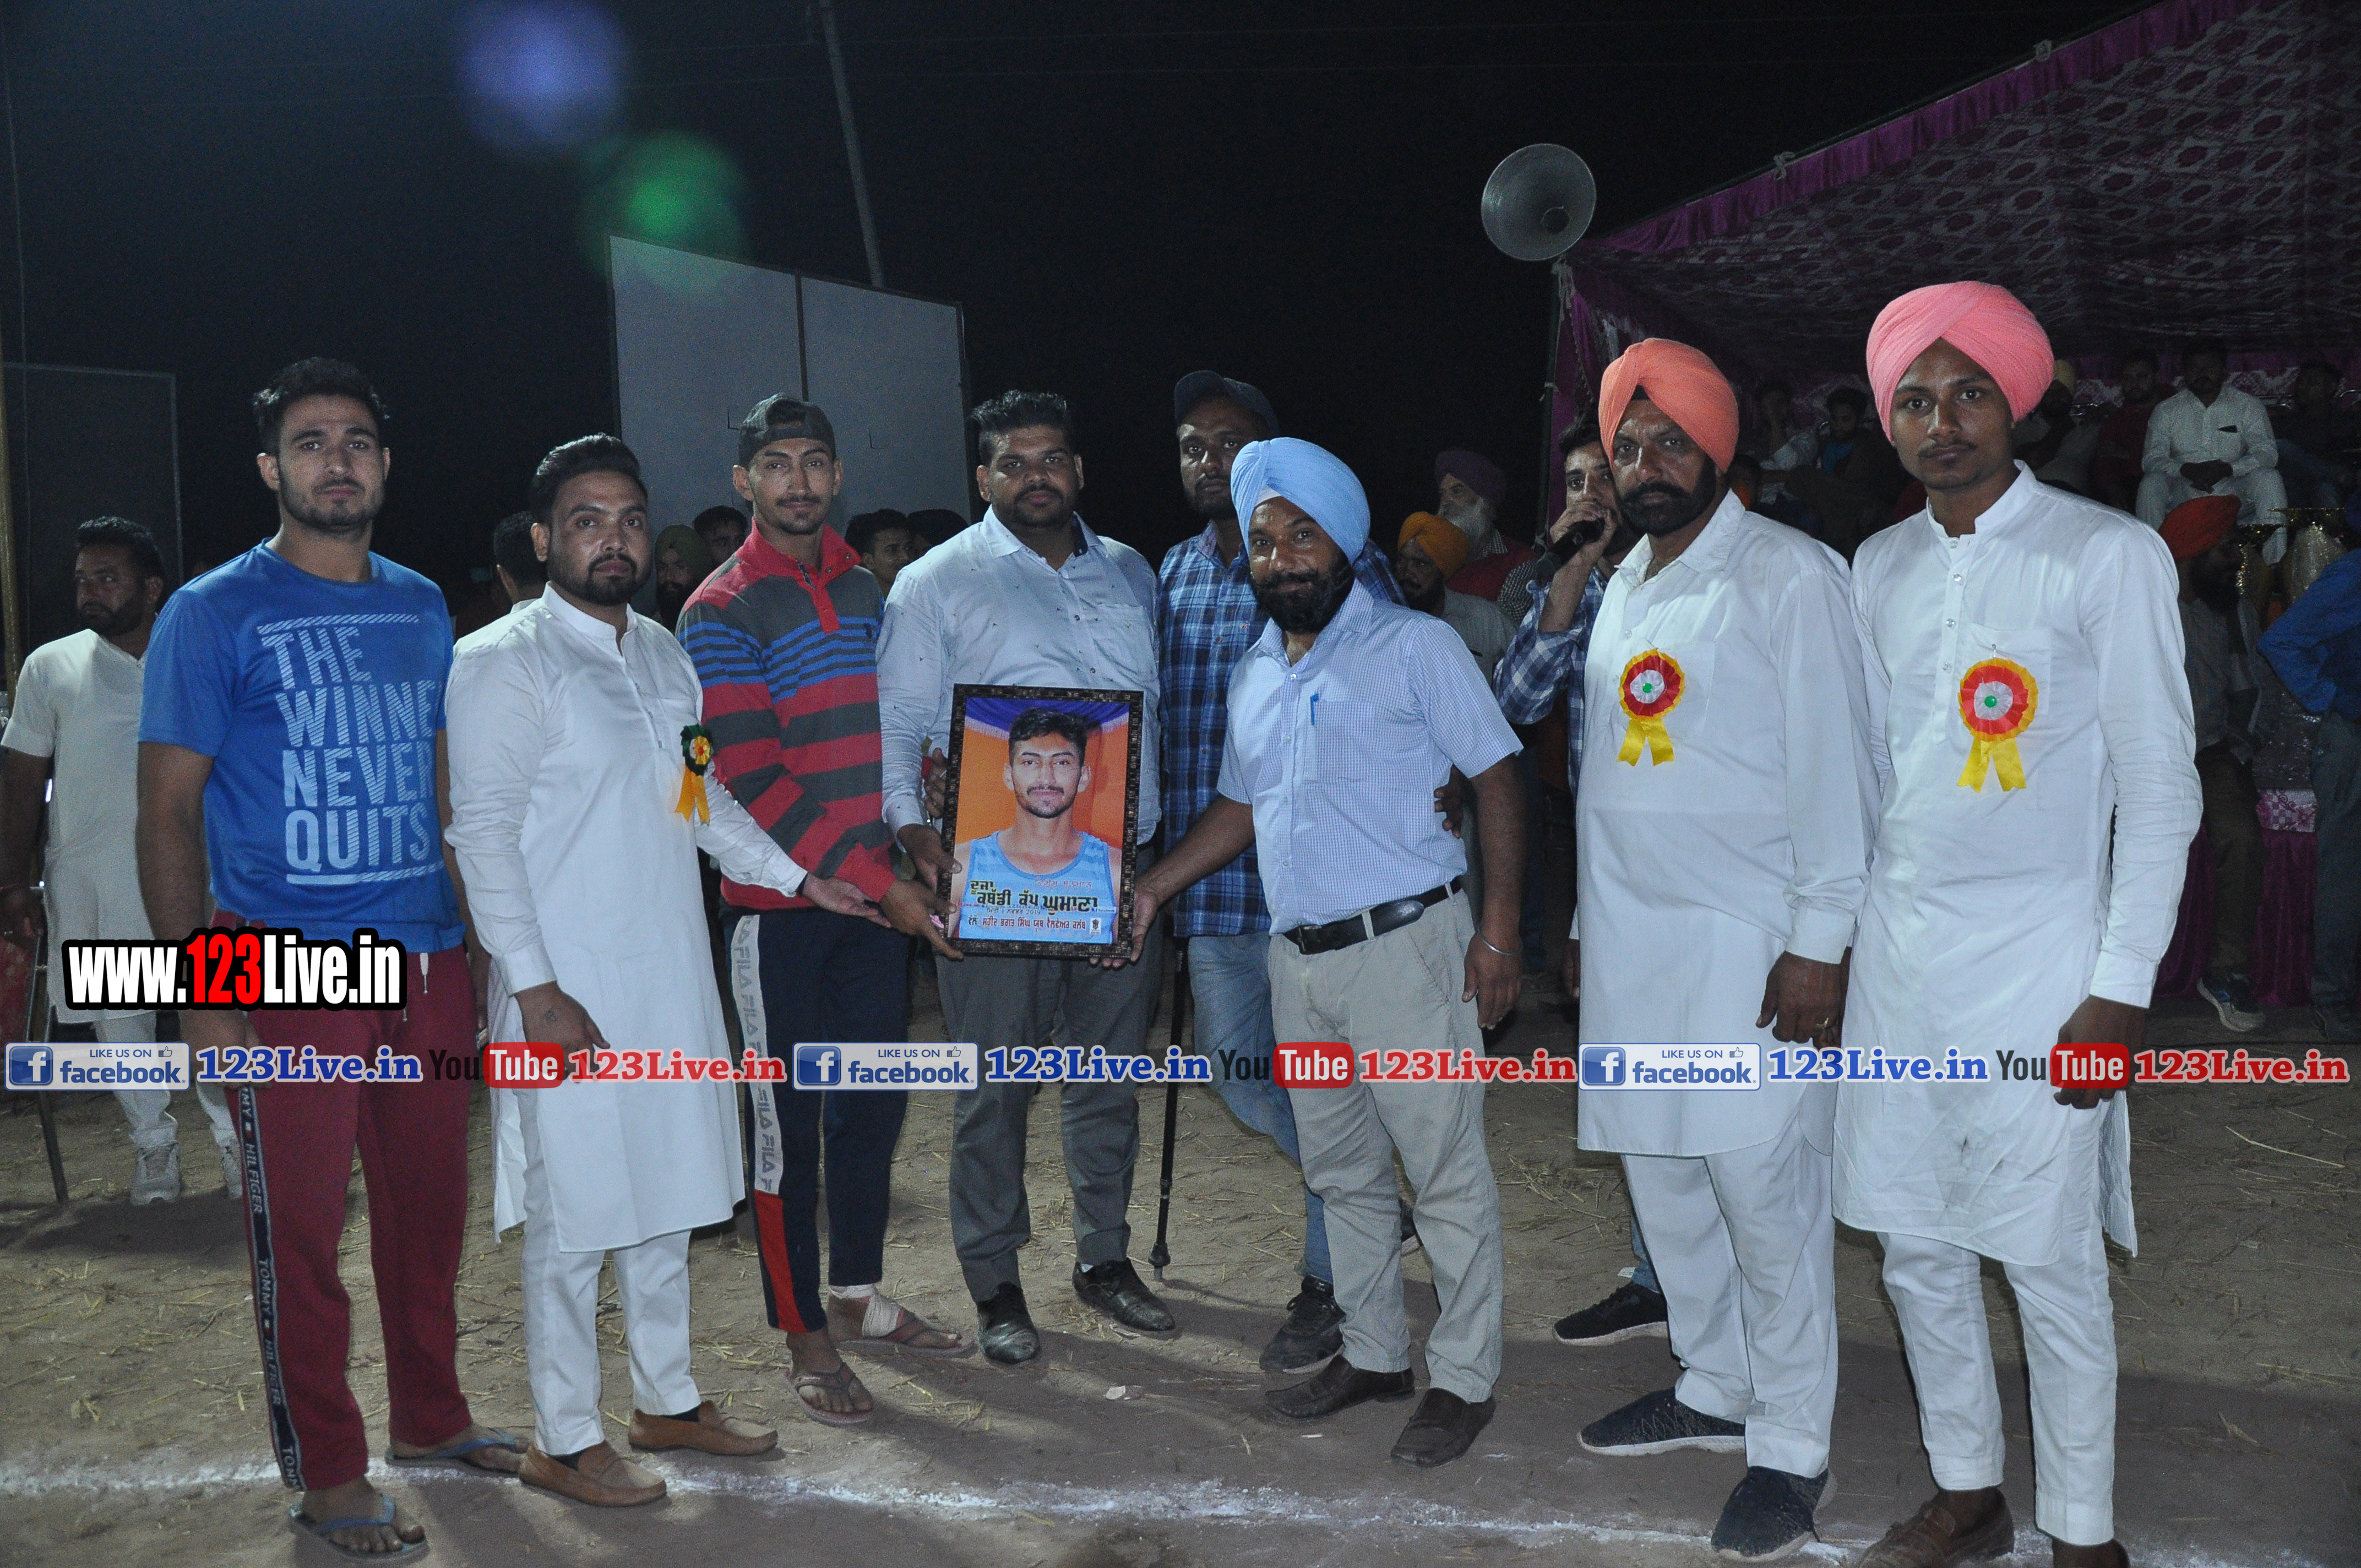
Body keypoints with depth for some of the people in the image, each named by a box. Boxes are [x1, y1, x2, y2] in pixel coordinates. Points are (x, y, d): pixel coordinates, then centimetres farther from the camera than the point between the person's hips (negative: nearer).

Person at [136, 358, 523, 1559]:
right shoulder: (214, 614, -4)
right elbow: (168, 808, -5)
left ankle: (430, 1416, 31)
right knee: (299, 1228, 4)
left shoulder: (422, 608, 11)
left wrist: (478, 937, 12)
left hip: (426, 957, 5)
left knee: (429, 1202, 13)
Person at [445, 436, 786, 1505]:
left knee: (666, 1198, 17)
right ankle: (563, 1443, 17)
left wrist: (802, 879, 17)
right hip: (572, 991, -7)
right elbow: (483, 833, -15)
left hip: (673, 978, 7)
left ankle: (667, 1400, 32)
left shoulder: (660, 651, 12)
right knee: (576, 1218, 1)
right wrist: (535, 989, -19)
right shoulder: (506, 662, -11)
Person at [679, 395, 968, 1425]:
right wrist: (878, 883, -19)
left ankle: (858, 1297, 30)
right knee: (790, 1120, 2)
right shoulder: (720, 613, -8)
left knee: (875, 1103, 14)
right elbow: (751, 781, -15)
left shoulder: (866, 589, 12)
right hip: (781, 905, -6)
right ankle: (806, 1340, 13)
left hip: (880, 895, 6)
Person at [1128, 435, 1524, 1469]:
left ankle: (1463, 1377, 13)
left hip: (1405, 946, -6)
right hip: (1298, 957, 7)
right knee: (1341, 1173, 15)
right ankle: (1373, 1353, 29)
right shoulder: (1254, 677, 16)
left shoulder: (1415, 647, -4)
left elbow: (1496, 776, -7)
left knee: (1446, 1171, 0)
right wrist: (1153, 888, 13)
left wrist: (1499, 929, -14)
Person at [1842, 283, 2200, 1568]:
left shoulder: (2108, 557, -6)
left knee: (2050, 1264, 1)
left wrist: (2121, 991, -12)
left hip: (2037, 963, -5)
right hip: (1897, 953, 5)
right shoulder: (1879, 569, 10)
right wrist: (1838, 926, 12)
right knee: (1916, 1247, 12)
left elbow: (2160, 785, -8)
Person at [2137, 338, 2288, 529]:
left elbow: (2267, 452, -1)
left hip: (2233, 492, 0)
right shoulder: (2166, 411, 9)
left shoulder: (2248, 405, 9)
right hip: (2183, 495, 0)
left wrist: (2227, 469, -21)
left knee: (2268, 479, -27)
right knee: (2151, 483, -28)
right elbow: (2152, 459, -1)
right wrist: (2187, 470, -22)